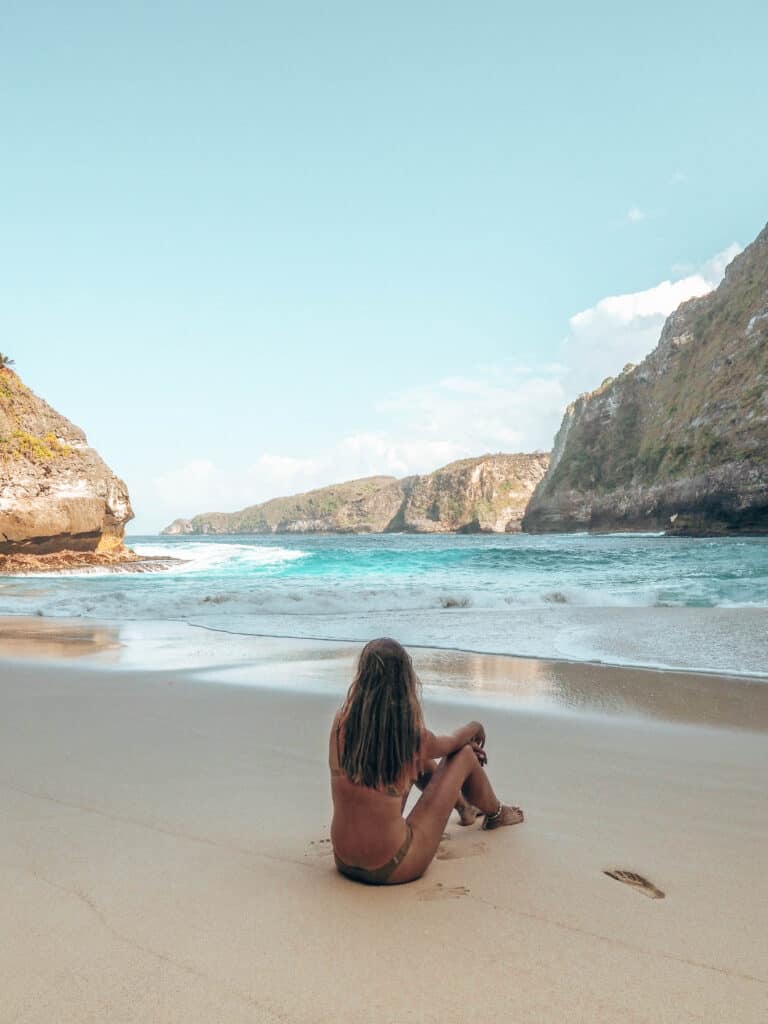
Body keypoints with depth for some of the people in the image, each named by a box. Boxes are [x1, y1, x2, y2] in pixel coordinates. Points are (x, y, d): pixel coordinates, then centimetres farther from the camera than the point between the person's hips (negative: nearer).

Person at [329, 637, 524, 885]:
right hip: (392, 870, -4)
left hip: (344, 862, 4)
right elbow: (452, 744, 6)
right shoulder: (412, 735, -18)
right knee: (465, 755, 9)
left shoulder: (341, 722, -8)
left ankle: (465, 808, 51)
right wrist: (475, 728, 30)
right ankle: (496, 813, 41)